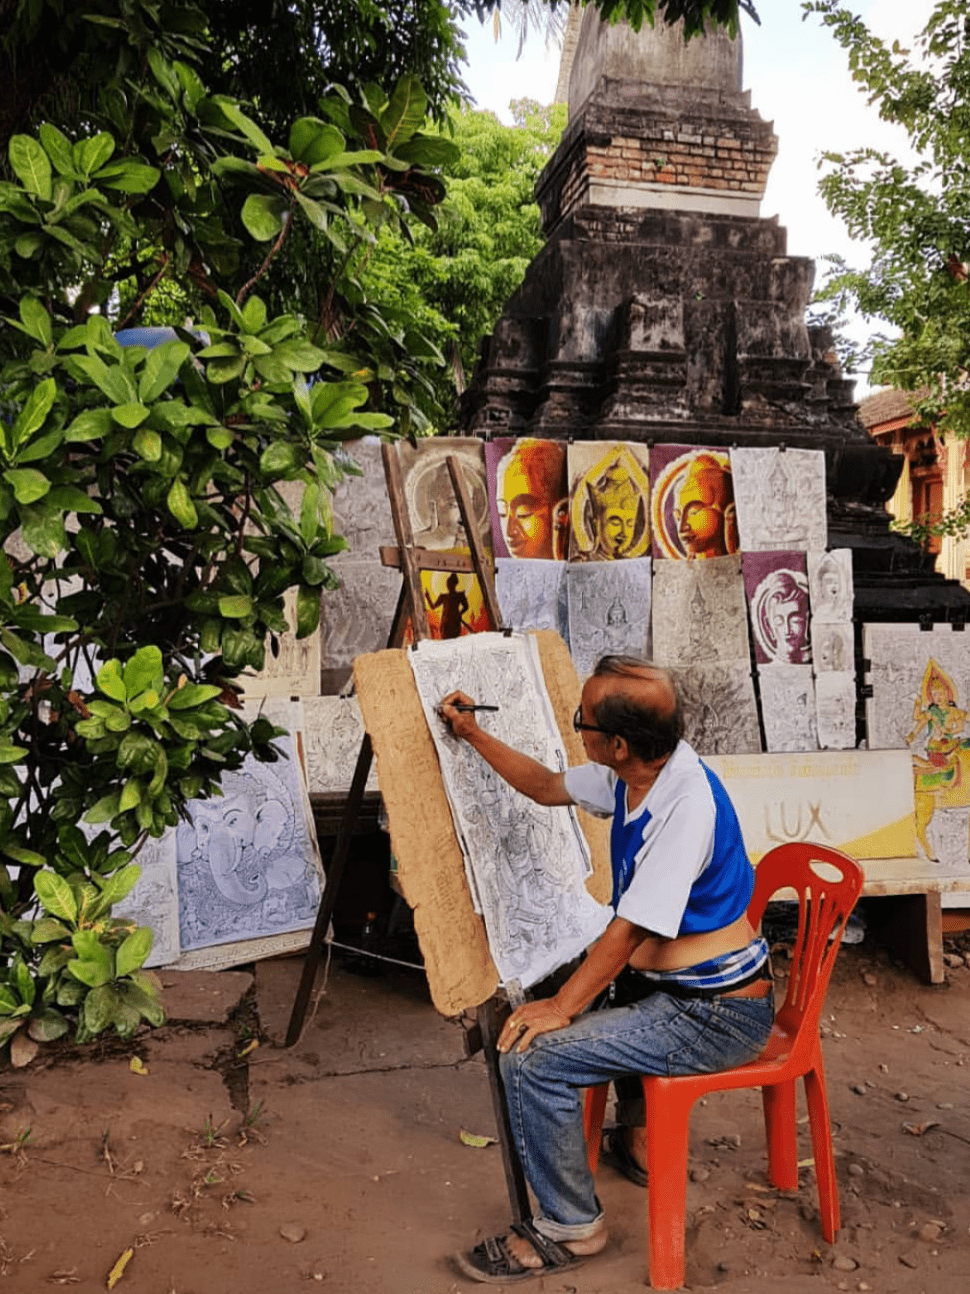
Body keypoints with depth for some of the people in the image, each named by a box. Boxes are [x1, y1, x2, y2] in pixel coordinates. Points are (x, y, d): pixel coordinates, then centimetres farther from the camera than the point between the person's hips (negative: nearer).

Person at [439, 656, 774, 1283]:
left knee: (533, 1057, -18)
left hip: (716, 1015, -10)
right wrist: (475, 735, 14)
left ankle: (571, 1226, 4)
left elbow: (631, 929, -26)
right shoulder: (637, 773, -2)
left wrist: (562, 1007, -18)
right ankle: (640, 1136, 40)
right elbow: (549, 787, 15)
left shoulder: (687, 801, -29)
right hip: (667, 982, 10)